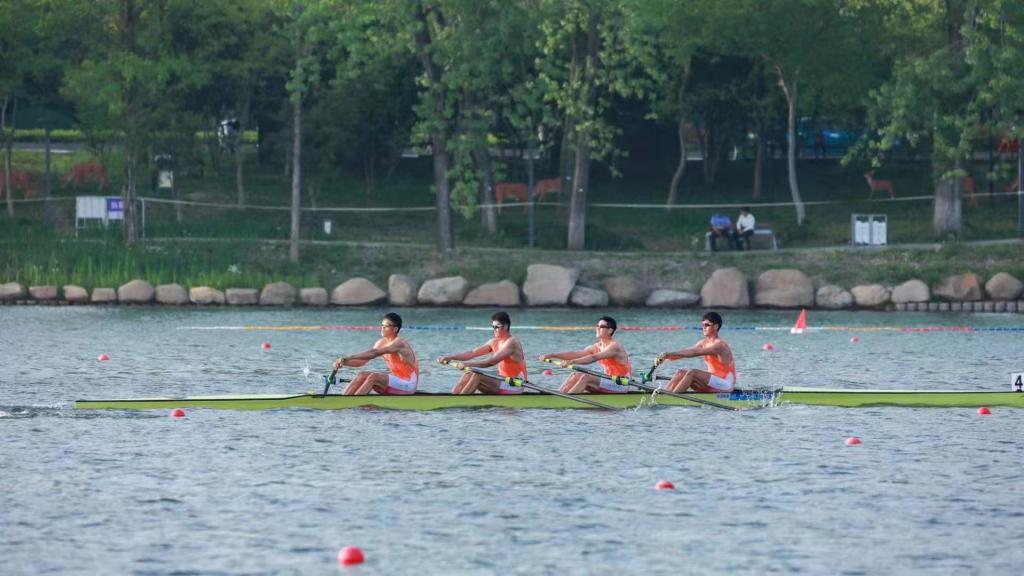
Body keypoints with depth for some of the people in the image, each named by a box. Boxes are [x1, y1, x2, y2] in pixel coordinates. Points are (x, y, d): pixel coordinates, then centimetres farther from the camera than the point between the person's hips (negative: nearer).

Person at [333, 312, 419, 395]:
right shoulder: (382, 343, 6)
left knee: (373, 377, -27)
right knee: (363, 375, -9)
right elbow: (363, 361, 5)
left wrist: (350, 357, -35)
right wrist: (344, 362, -12)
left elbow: (374, 353, -30)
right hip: (395, 380, 8)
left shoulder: (399, 343, -19)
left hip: (408, 384, -8)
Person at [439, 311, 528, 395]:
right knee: (468, 375, -4)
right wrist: (450, 358, -7)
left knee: (477, 376, -23)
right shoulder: (494, 342, 11)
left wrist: (468, 364, -33)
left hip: (515, 387, -9)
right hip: (503, 382, 9)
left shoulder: (511, 343, -15)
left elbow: (492, 361, -26)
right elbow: (473, 352, 4)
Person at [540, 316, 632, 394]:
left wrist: (572, 362, -40)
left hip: (621, 386, -8)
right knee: (575, 376, -3)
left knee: (585, 378, -24)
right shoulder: (597, 347, 9)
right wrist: (550, 355, -7)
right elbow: (574, 354, 3)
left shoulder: (614, 347, -16)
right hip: (610, 382, 8)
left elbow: (593, 358, -30)